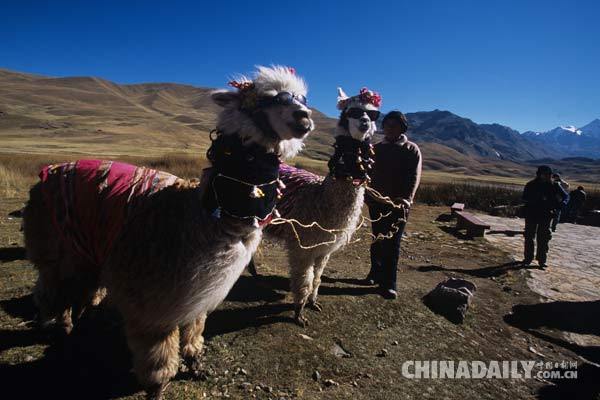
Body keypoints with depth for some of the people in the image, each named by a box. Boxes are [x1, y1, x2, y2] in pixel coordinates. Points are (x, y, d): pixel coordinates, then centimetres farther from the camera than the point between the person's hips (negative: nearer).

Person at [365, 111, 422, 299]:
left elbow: (414, 177, -8)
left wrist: (406, 199, -20)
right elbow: (369, 173, 11)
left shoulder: (412, 150, 1)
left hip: (398, 204, -3)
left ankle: (388, 284, 4)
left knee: (392, 243, -3)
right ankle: (376, 272, 29)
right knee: (377, 240, 13)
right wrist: (368, 195, 2)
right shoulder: (377, 148, 11)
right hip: (376, 202, 3)